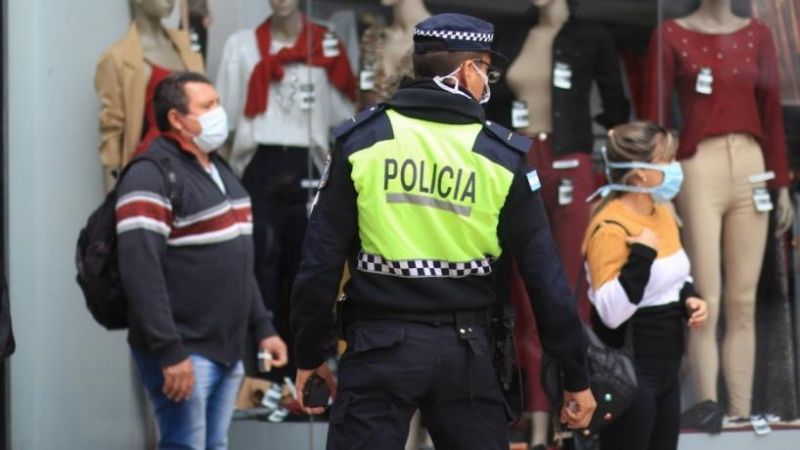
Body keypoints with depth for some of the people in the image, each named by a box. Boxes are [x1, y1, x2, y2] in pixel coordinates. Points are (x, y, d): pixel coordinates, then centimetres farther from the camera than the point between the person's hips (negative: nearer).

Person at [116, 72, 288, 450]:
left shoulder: (219, 171, 19)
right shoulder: (151, 179, -12)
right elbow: (141, 272, -21)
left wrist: (262, 328, 20)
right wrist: (169, 351, -25)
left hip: (227, 351, 9)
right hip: (183, 355, -9)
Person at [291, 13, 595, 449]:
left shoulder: (360, 140, -1)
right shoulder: (503, 155, 1)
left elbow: (322, 257, -2)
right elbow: (543, 272, 2)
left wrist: (309, 353, 7)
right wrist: (575, 374, 8)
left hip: (380, 346, -1)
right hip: (463, 349, 1)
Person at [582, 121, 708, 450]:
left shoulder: (661, 212, 7)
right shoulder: (611, 228, -21)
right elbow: (610, 312, -27)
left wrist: (689, 299, 3)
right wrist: (641, 257, -32)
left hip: (664, 370, 10)